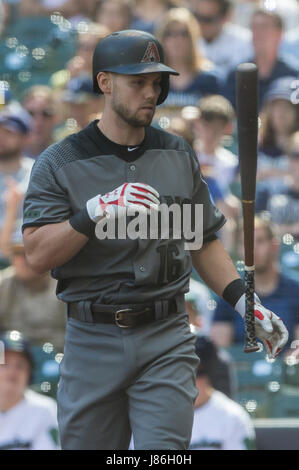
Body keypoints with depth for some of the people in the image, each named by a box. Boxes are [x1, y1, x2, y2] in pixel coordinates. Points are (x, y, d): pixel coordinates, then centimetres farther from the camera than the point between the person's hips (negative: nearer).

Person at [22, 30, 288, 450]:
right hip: (93, 341, -1)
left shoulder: (180, 156, 11)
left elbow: (203, 242, 17)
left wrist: (244, 301, 3)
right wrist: (98, 210, -25)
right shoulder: (59, 163, -2)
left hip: (167, 341, 1)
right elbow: (38, 255, -12)